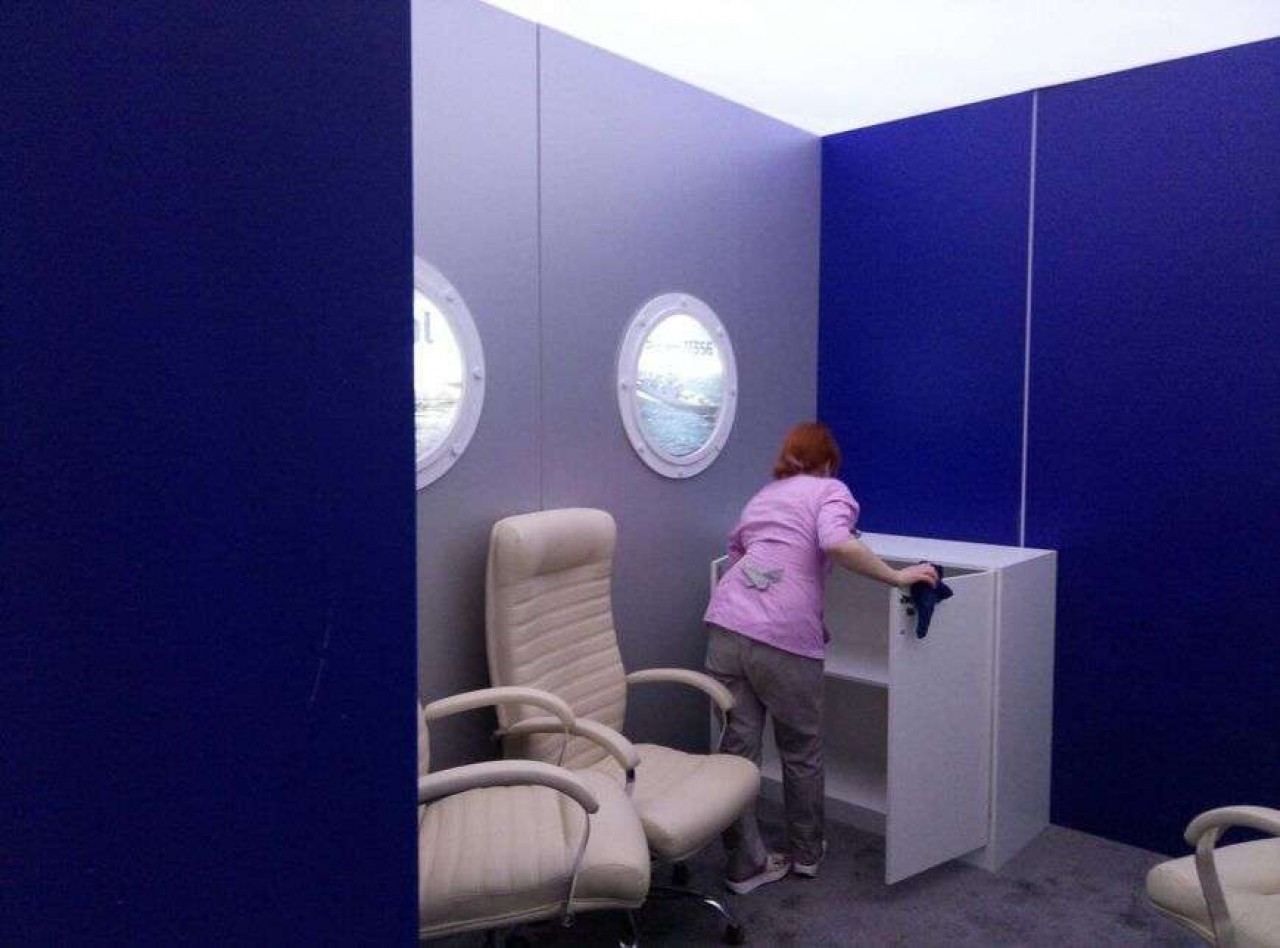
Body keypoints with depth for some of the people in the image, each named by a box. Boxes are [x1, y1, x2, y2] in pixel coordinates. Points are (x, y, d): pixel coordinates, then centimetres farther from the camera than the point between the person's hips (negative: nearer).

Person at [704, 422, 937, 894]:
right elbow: (836, 543, -14)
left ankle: (747, 864, 19)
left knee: (738, 745, 10)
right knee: (801, 753, 15)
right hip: (784, 637, -5)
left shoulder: (760, 498, 26)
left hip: (726, 624, 5)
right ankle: (806, 853, 33)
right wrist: (898, 577, -6)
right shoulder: (830, 490, 8)